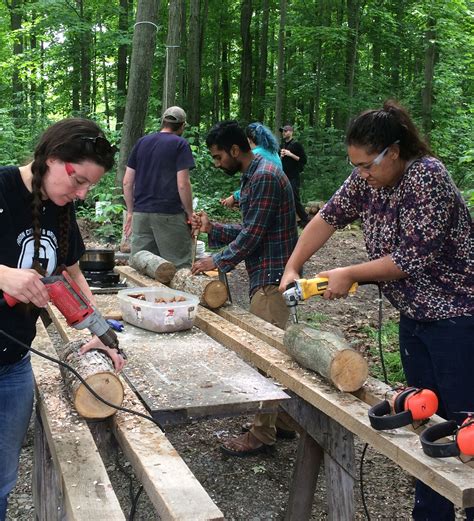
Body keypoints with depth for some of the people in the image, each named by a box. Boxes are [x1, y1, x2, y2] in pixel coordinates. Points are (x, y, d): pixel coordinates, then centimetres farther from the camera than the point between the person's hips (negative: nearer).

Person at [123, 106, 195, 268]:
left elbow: (127, 182, 12)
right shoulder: (180, 144, -3)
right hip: (169, 215, -5)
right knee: (180, 267, 0)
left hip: (140, 213, 5)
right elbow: (183, 184, -11)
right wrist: (190, 213, -1)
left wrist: (130, 212, 19)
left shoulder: (142, 142, 12)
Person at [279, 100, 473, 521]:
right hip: (414, 318, 8)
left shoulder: (426, 176, -21)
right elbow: (329, 218, 9)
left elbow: (414, 257, -24)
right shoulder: (367, 178, 2)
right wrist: (292, 268, 2)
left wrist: (349, 275, -16)